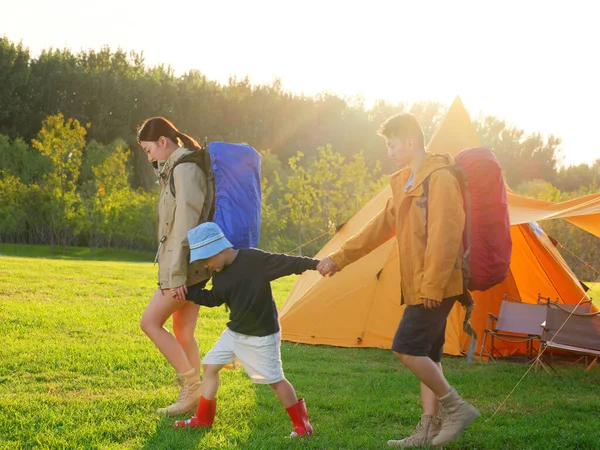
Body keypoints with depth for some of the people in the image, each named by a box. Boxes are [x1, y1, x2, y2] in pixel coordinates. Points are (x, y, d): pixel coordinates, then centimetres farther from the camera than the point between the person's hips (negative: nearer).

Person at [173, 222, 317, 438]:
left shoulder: (254, 259, -23)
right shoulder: (220, 272, 0)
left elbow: (287, 263, -25)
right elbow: (214, 299, 13)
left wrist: (317, 264, -34)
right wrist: (186, 290, 9)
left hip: (261, 335, -7)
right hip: (234, 332, 8)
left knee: (274, 379, -2)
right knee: (210, 365, 8)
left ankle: (301, 423, 13)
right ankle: (203, 419, 21)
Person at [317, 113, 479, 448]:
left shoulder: (440, 179, -14)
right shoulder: (407, 184, 16)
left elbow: (445, 238, -20)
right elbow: (380, 228, 21)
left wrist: (432, 286, -22)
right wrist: (339, 259, 20)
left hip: (436, 288, -10)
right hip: (420, 286, 10)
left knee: (407, 348, -13)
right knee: (426, 354, 9)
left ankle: (457, 407, -1)